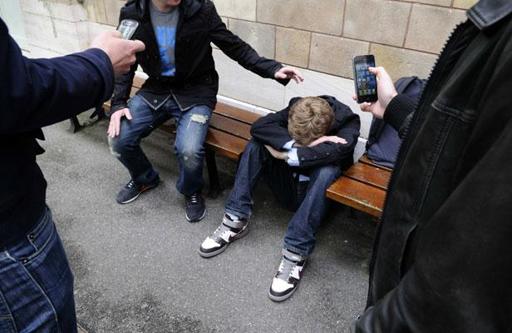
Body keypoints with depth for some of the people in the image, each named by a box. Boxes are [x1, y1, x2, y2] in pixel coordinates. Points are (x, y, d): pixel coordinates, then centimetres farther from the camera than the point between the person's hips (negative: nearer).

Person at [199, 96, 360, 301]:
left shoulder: (348, 121, -21)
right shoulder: (297, 110, -15)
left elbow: (337, 150, -40)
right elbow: (259, 126, -27)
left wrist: (287, 154, -32)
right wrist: (297, 145, -38)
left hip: (315, 190, -2)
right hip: (286, 183, 3)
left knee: (328, 170, -36)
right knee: (257, 144, -19)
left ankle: (295, 253, -34)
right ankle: (236, 220, -20)